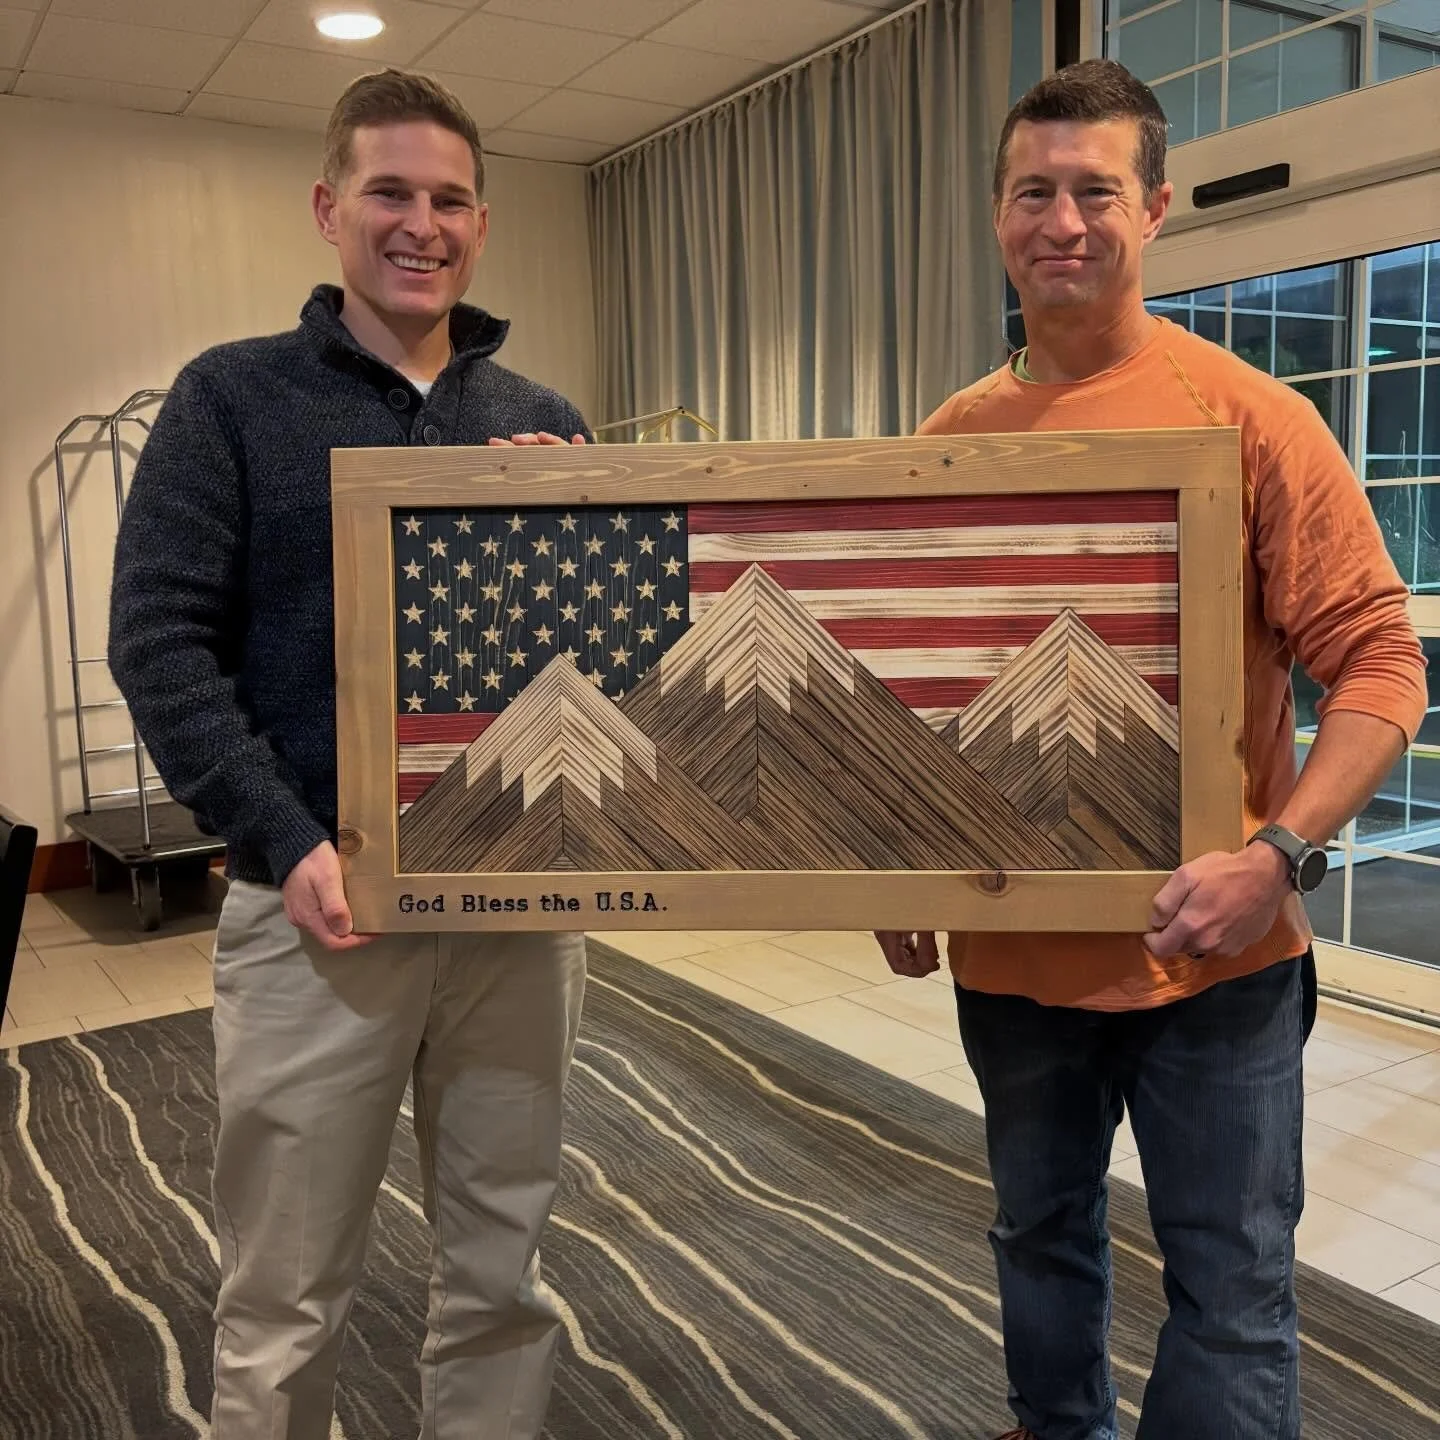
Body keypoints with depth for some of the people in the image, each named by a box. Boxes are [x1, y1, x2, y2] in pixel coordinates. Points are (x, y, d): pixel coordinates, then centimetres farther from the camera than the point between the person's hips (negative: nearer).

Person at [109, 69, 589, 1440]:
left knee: (500, 1282, 16)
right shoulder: (233, 396, 1)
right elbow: (159, 638, -6)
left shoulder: (544, 425, 11)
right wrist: (287, 845, -16)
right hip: (318, 907, -3)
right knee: (283, 1310, 11)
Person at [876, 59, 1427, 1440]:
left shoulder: (1245, 414, -7)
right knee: (1039, 1235, 22)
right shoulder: (950, 437, 4)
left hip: (1207, 952, -4)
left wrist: (1279, 856, -21)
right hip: (1008, 946, 4)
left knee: (1230, 1284, 7)